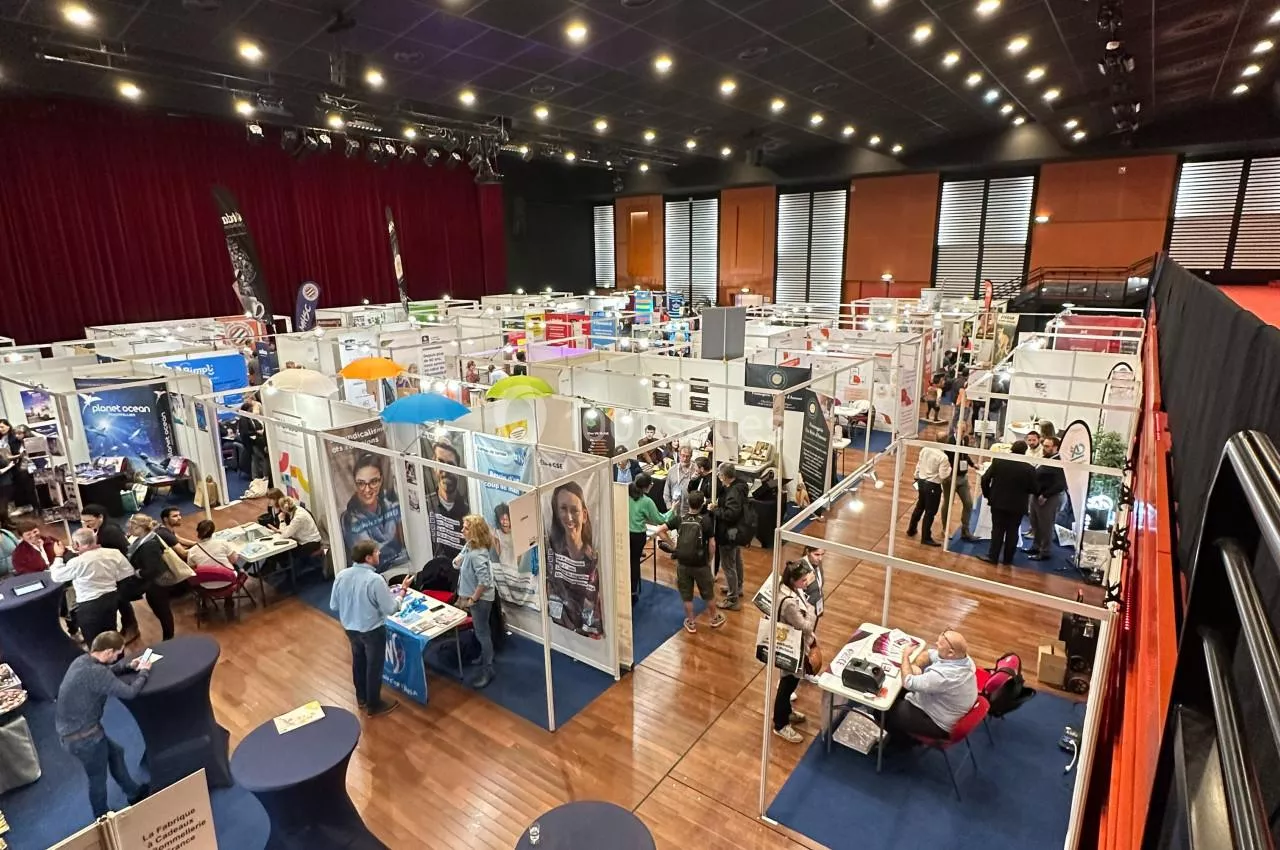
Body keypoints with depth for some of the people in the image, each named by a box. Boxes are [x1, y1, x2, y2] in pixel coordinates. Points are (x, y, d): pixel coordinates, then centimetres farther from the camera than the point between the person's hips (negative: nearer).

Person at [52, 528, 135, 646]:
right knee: (111, 635, 23)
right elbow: (128, 573, 0)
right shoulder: (113, 553, -7)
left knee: (94, 642, 12)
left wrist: (58, 556, 8)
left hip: (89, 605, -6)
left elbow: (56, 576, -3)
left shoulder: (77, 562, -20)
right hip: (112, 597, 6)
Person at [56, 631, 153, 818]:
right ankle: (102, 817, 36)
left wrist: (129, 666, 11)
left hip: (71, 727, 9)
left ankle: (134, 792, 41)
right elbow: (129, 692, -23)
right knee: (98, 777, 13)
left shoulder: (83, 661, -2)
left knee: (115, 752, 25)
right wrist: (144, 672, -8)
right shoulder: (95, 672, -30)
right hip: (81, 736, -9)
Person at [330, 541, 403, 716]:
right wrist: (402, 590, -8)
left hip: (350, 628, 6)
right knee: (374, 666, 13)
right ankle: (374, 705, 29)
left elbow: (334, 605, 1)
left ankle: (361, 698, 44)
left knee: (358, 662, 26)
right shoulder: (375, 580, -29)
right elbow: (391, 609, -21)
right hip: (372, 630, -6)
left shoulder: (341, 575, -11)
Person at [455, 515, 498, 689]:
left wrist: (472, 599, -22)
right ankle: (486, 657, 45)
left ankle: (487, 671, 16)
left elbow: (484, 581, -32)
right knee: (483, 631, 26)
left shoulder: (477, 554, -31)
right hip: (473, 596, 10)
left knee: (482, 633, 3)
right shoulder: (469, 546, -1)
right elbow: (457, 563, 12)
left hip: (480, 599, -10)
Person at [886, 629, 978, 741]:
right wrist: (914, 665, -15)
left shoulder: (943, 676, -41)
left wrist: (906, 656, -13)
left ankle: (898, 737, 31)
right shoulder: (961, 656, -13)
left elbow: (908, 683, -28)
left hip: (938, 723, -9)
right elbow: (928, 654, 4)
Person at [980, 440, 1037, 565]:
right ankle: (1007, 559, 18)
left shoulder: (998, 461, -8)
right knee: (1012, 532, 11)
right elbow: (1033, 489, -5)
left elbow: (985, 479, -7)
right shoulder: (1029, 468, -12)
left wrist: (987, 494, 7)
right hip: (1017, 505, -1)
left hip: (998, 502, 1)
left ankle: (993, 556, 8)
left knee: (997, 529, 10)